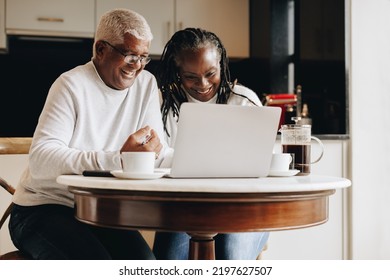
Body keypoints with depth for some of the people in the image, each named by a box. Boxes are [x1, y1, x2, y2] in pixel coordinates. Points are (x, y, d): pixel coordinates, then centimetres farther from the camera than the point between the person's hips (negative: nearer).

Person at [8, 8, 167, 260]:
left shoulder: (147, 84, 3)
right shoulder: (72, 85, -13)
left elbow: (159, 156, -1)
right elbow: (40, 159, -26)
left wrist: (153, 148, -26)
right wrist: (118, 159, -36)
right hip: (43, 208, -5)